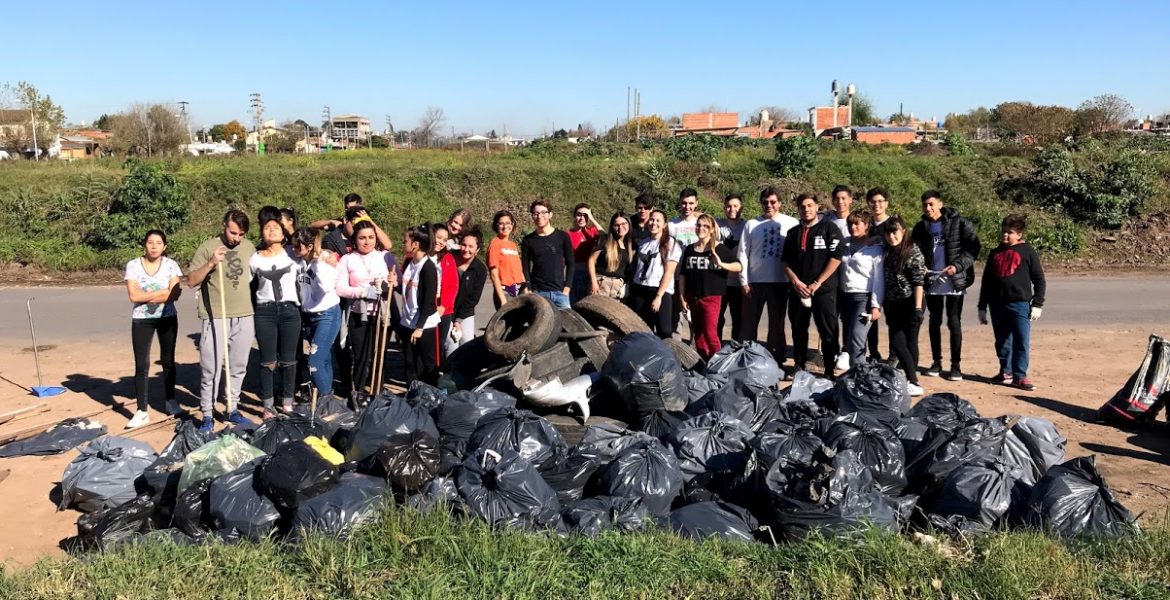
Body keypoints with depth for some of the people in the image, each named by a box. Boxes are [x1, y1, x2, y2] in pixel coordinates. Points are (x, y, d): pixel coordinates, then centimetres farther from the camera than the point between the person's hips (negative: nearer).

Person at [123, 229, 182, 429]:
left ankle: (170, 400, 30)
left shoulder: (170, 265, -3)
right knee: (141, 365, -4)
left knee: (168, 361, 13)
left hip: (167, 317, 1)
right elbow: (134, 295, -14)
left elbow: (175, 294, -13)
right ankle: (142, 411, -2)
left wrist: (146, 296, -13)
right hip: (141, 320, -1)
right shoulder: (133, 265, -4)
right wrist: (163, 292, -12)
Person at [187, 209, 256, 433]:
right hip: (215, 318, -4)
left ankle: (232, 409, 24)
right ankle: (206, 415, 6)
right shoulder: (208, 248, -5)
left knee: (238, 367, 12)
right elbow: (191, 281, -6)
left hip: (244, 317, 4)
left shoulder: (249, 247, 8)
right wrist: (210, 264, -20)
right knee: (211, 369, -3)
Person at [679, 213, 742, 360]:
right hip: (693, 298, 5)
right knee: (698, 333, 11)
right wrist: (682, 297, 5)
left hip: (711, 297, -4)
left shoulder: (720, 249, -2)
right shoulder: (689, 249, 8)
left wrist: (721, 264, -21)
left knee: (710, 333, -10)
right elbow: (683, 275, 10)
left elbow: (738, 266, -5)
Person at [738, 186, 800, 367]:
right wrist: (744, 281, -2)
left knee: (777, 324, 9)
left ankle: (776, 361, 18)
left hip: (780, 281, 0)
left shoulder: (792, 223, 1)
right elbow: (743, 254, 4)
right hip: (755, 281, 1)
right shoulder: (752, 225, 5)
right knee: (749, 323, 6)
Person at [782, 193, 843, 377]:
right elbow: (785, 260, 11)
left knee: (828, 332, -4)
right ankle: (799, 368, 20)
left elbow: (835, 258, -8)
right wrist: (796, 282, -5)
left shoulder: (829, 228, 0)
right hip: (797, 290, 4)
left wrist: (816, 283, -12)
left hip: (823, 290, -4)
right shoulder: (793, 233, 14)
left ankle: (830, 371, 1)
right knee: (798, 331, 9)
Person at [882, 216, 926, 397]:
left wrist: (918, 308, -19)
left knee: (910, 341, -1)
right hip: (893, 305, 6)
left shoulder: (913, 251, -9)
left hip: (910, 303, -6)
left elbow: (918, 282, -14)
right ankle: (912, 381, 4)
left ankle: (912, 382, 4)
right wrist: (884, 305, 12)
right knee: (897, 343, -1)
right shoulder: (887, 252, 10)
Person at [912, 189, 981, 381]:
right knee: (935, 321, 12)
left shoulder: (959, 223, -6)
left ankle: (956, 365, 7)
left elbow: (973, 247, -7)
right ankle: (936, 361, 22)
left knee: (954, 322, -1)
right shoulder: (921, 227, 7)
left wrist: (958, 266, -20)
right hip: (931, 280, 4)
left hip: (954, 281, -4)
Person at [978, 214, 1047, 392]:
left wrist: (1037, 304, -5)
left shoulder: (1027, 251, 2)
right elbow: (986, 282, 17)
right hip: (998, 305, 4)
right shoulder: (995, 254, 14)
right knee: (1002, 343, 10)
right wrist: (982, 307, 14)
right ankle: (1006, 372, 22)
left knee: (1022, 341, -7)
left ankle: (1019, 376, 0)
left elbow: (1039, 279, 2)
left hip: (1020, 304, -4)